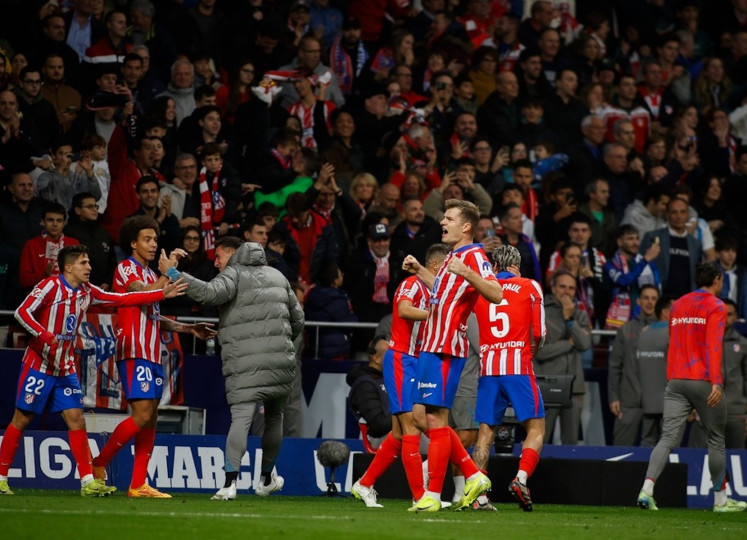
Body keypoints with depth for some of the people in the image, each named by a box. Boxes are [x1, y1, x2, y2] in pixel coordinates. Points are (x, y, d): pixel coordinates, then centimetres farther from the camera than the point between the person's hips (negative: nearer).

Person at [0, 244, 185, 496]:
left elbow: (122, 299, 6)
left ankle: (88, 482, -4)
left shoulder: (87, 292, 6)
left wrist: (162, 294, 0)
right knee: (22, 419, -2)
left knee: (76, 419, -2)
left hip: (65, 369, 6)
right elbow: (22, 312, -17)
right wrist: (45, 335, -31)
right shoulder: (51, 286, -13)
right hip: (39, 365, -6)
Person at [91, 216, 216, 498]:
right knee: (142, 415, -16)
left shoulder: (149, 274, 22)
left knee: (150, 419, 4)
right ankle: (98, 465, -6)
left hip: (152, 355, 9)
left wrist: (190, 329, 21)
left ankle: (139, 485, 4)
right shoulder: (126, 269, -5)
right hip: (134, 353, -9)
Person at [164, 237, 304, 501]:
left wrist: (173, 274, -15)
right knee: (274, 417, 20)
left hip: (245, 364, -5)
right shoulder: (276, 275, 21)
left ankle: (230, 482, -23)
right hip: (281, 360, 5)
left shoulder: (234, 274, 1)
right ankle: (266, 479, 32)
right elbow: (298, 319, 22)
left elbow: (210, 292, -20)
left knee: (241, 417, -11)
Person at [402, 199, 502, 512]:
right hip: (431, 346, 10)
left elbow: (496, 294, -25)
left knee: (435, 418, -8)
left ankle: (433, 495, -4)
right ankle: (474, 476, 17)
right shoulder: (453, 257, 18)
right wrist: (419, 271, 30)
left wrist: (466, 273, -37)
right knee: (421, 415, 12)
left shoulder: (473, 256, -11)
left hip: (445, 350, -10)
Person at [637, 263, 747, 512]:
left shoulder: (678, 305, 16)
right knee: (716, 439, 9)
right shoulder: (715, 306, -4)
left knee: (667, 438, -3)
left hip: (675, 380, 5)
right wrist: (716, 382, -23)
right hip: (703, 380, -5)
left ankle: (646, 491, -21)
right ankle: (720, 499, 15)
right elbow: (714, 345, -16)